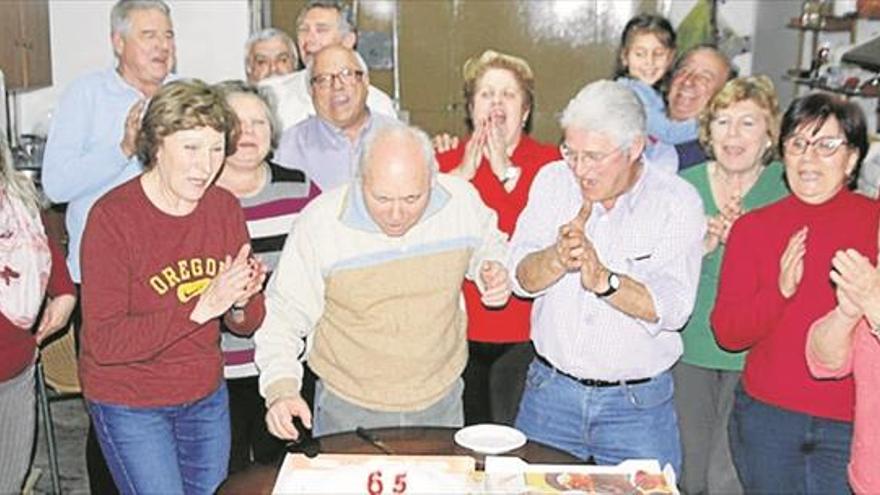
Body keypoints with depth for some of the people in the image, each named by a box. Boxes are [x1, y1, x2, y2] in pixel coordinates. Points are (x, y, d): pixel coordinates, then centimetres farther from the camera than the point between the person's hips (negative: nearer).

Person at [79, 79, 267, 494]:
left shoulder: (224, 207, -3)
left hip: (206, 395, 6)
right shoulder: (113, 217, -19)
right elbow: (104, 343, -24)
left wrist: (240, 302, -22)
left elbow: (247, 323, 2)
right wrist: (201, 307, -32)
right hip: (129, 404, -5)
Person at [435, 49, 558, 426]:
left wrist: (507, 172, -12)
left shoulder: (550, 163, 1)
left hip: (523, 337, -2)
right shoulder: (447, 162, 9)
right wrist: (462, 174, -11)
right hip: (457, 332, 2)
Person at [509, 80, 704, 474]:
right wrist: (558, 259, -28)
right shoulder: (553, 181, 0)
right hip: (550, 393, 3)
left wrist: (604, 280, -33)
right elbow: (521, 277, -7)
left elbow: (672, 309, -18)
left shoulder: (676, 202, -8)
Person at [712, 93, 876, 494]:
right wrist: (780, 289, -18)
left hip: (851, 425, -1)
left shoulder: (872, 222, -2)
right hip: (766, 416, 2)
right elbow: (727, 333, -4)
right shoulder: (752, 227, 2)